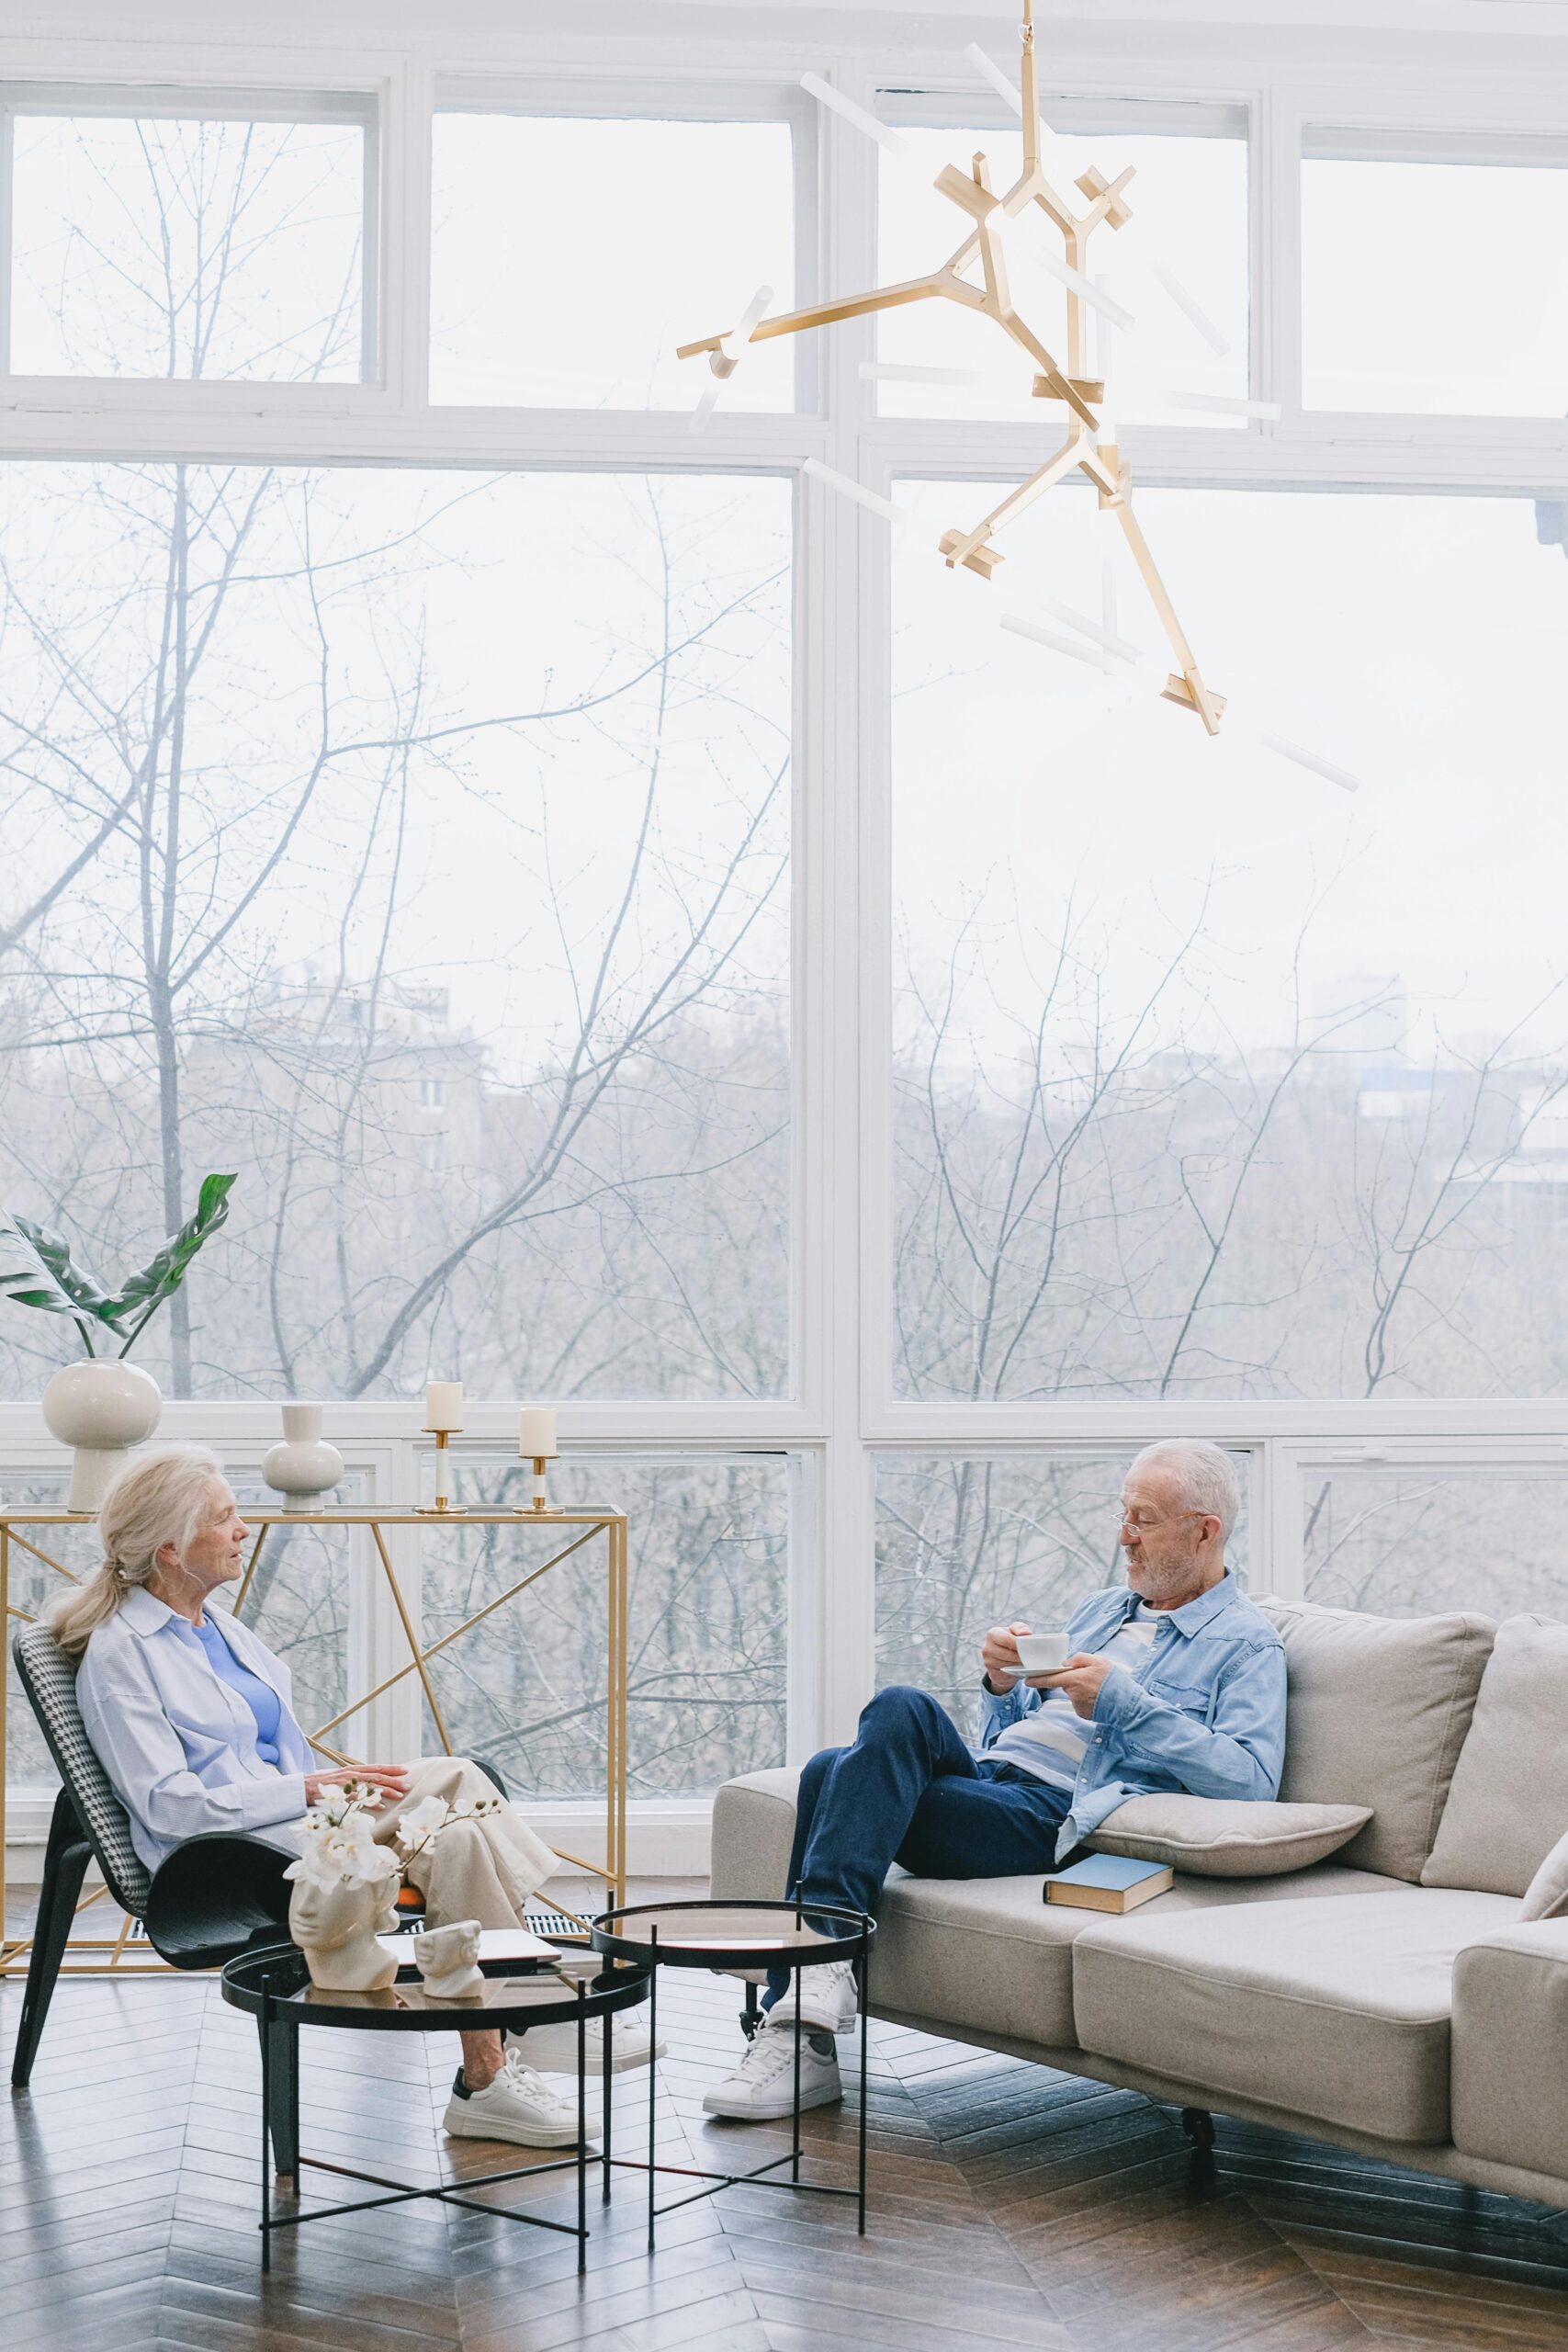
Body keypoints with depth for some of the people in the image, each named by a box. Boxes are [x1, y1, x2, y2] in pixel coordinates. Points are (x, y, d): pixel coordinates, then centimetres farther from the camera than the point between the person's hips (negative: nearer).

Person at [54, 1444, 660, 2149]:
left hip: (293, 1819, 8)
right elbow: (169, 1806, -17)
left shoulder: (222, 1627, 17)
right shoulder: (117, 1656, -9)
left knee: (454, 1777, -18)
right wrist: (311, 1789, -19)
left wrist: (333, 1787, 1)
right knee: (455, 1844, -25)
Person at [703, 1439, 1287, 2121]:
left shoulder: (1246, 1644, 7)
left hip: (1060, 1817, -7)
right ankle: (799, 2030, -24)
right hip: (991, 1779, 7)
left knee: (902, 1710, -28)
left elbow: (1253, 1777, -11)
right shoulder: (1100, 1610, 30)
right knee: (831, 1770, -22)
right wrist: (1002, 1686, 6)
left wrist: (1122, 1702, -13)